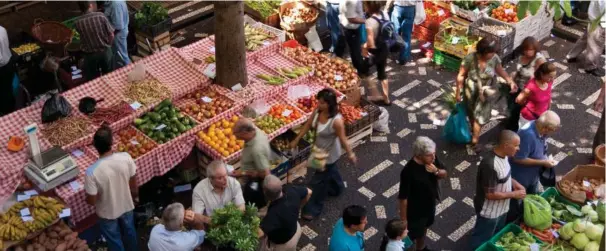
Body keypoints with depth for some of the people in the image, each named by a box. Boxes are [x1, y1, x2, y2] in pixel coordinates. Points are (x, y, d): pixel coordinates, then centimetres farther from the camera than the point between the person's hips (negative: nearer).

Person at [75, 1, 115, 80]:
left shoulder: (78, 22, -12)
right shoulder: (100, 16, -15)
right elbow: (111, 35, -9)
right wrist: (107, 46, 8)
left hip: (89, 55, 0)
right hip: (105, 52, 0)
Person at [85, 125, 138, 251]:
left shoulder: (92, 171, -35)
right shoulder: (126, 158, -27)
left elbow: (91, 201, -22)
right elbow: (134, 184, -9)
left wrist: (88, 192, 1)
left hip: (107, 213, -3)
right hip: (127, 206, 3)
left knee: (114, 240, 25)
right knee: (129, 231, 33)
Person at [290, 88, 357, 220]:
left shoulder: (336, 121, -36)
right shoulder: (317, 111, -16)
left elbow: (342, 139, -24)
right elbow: (308, 125, -1)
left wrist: (350, 154, -11)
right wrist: (296, 140, 4)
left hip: (329, 154, -7)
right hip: (319, 150, 7)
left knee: (319, 181, 7)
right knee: (331, 171, 34)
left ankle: (313, 208, 27)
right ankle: (337, 188, 64)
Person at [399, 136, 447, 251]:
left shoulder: (432, 159, -17)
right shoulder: (408, 172, -36)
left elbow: (444, 174, -1)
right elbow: (403, 198, -27)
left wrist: (436, 171, -25)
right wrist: (403, 219, -18)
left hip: (430, 205, 7)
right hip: (415, 211, -7)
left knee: (424, 228, 33)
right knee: (411, 236, 16)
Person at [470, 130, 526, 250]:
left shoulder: (503, 155, -7)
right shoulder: (490, 165, -36)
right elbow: (490, 194, -31)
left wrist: (515, 184, -3)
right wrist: (514, 194, -22)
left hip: (501, 208, 9)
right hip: (489, 213, -9)